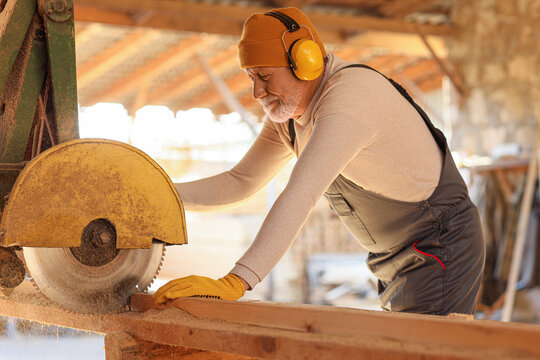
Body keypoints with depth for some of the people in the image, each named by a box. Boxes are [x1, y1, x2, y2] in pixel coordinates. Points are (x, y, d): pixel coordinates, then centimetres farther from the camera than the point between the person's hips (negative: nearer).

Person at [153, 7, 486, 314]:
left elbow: (301, 195, -39)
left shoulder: (350, 93, -27)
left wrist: (235, 282, -46)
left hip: (442, 248, -9)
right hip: (399, 259, 9)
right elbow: (240, 183, 8)